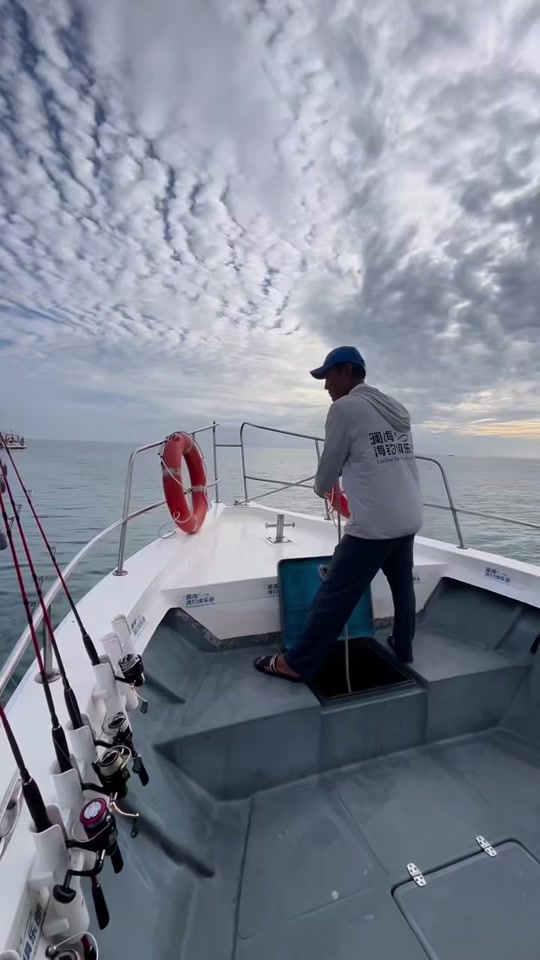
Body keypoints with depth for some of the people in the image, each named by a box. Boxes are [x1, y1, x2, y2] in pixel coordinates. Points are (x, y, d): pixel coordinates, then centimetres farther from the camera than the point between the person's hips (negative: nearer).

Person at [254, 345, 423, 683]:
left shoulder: (344, 407, -7)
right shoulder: (396, 409, 14)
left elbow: (329, 465, -1)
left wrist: (323, 489, 20)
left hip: (374, 525, -8)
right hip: (410, 519, 8)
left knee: (333, 596, 0)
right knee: (403, 585, 23)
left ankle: (297, 664, 13)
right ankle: (403, 648, 41)